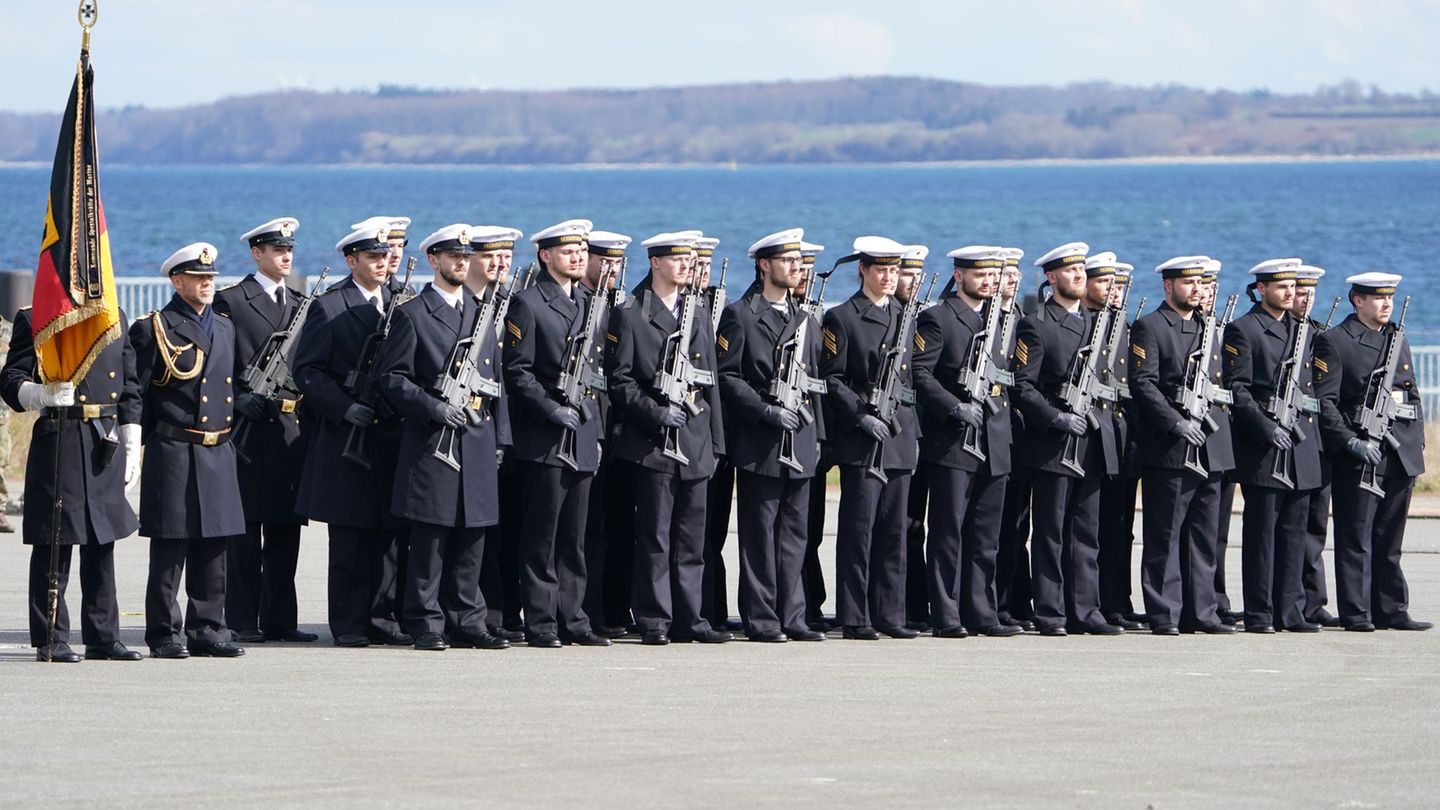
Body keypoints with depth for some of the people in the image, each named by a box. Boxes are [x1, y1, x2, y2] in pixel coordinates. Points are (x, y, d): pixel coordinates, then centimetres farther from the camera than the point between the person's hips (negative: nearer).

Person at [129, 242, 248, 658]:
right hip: (172, 452, -6)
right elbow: (135, 393, -4)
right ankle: (165, 634, 0)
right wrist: (152, 437, -7)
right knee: (169, 547, -4)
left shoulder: (225, 328, 16)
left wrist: (228, 431, 16)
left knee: (213, 548, 8)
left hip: (218, 453, 6)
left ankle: (207, 630, 13)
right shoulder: (153, 329, -3)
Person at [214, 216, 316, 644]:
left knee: (285, 528, 7)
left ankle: (280, 620, 11)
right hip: (249, 428, -6)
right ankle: (242, 621, 1)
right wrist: (239, 399, -18)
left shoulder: (301, 305, 17)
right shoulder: (230, 302, -2)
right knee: (244, 529, -2)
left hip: (291, 428, 6)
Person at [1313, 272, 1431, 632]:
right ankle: (1356, 614, -1)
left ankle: (1392, 611, 13)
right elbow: (1324, 401, -10)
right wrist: (1351, 442, -19)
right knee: (1356, 539, -3)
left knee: (1389, 541, 10)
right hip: (1359, 457, -6)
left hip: (1401, 455, 6)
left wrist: (1417, 441, 13)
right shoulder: (1334, 342, -5)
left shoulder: (1398, 339, 17)